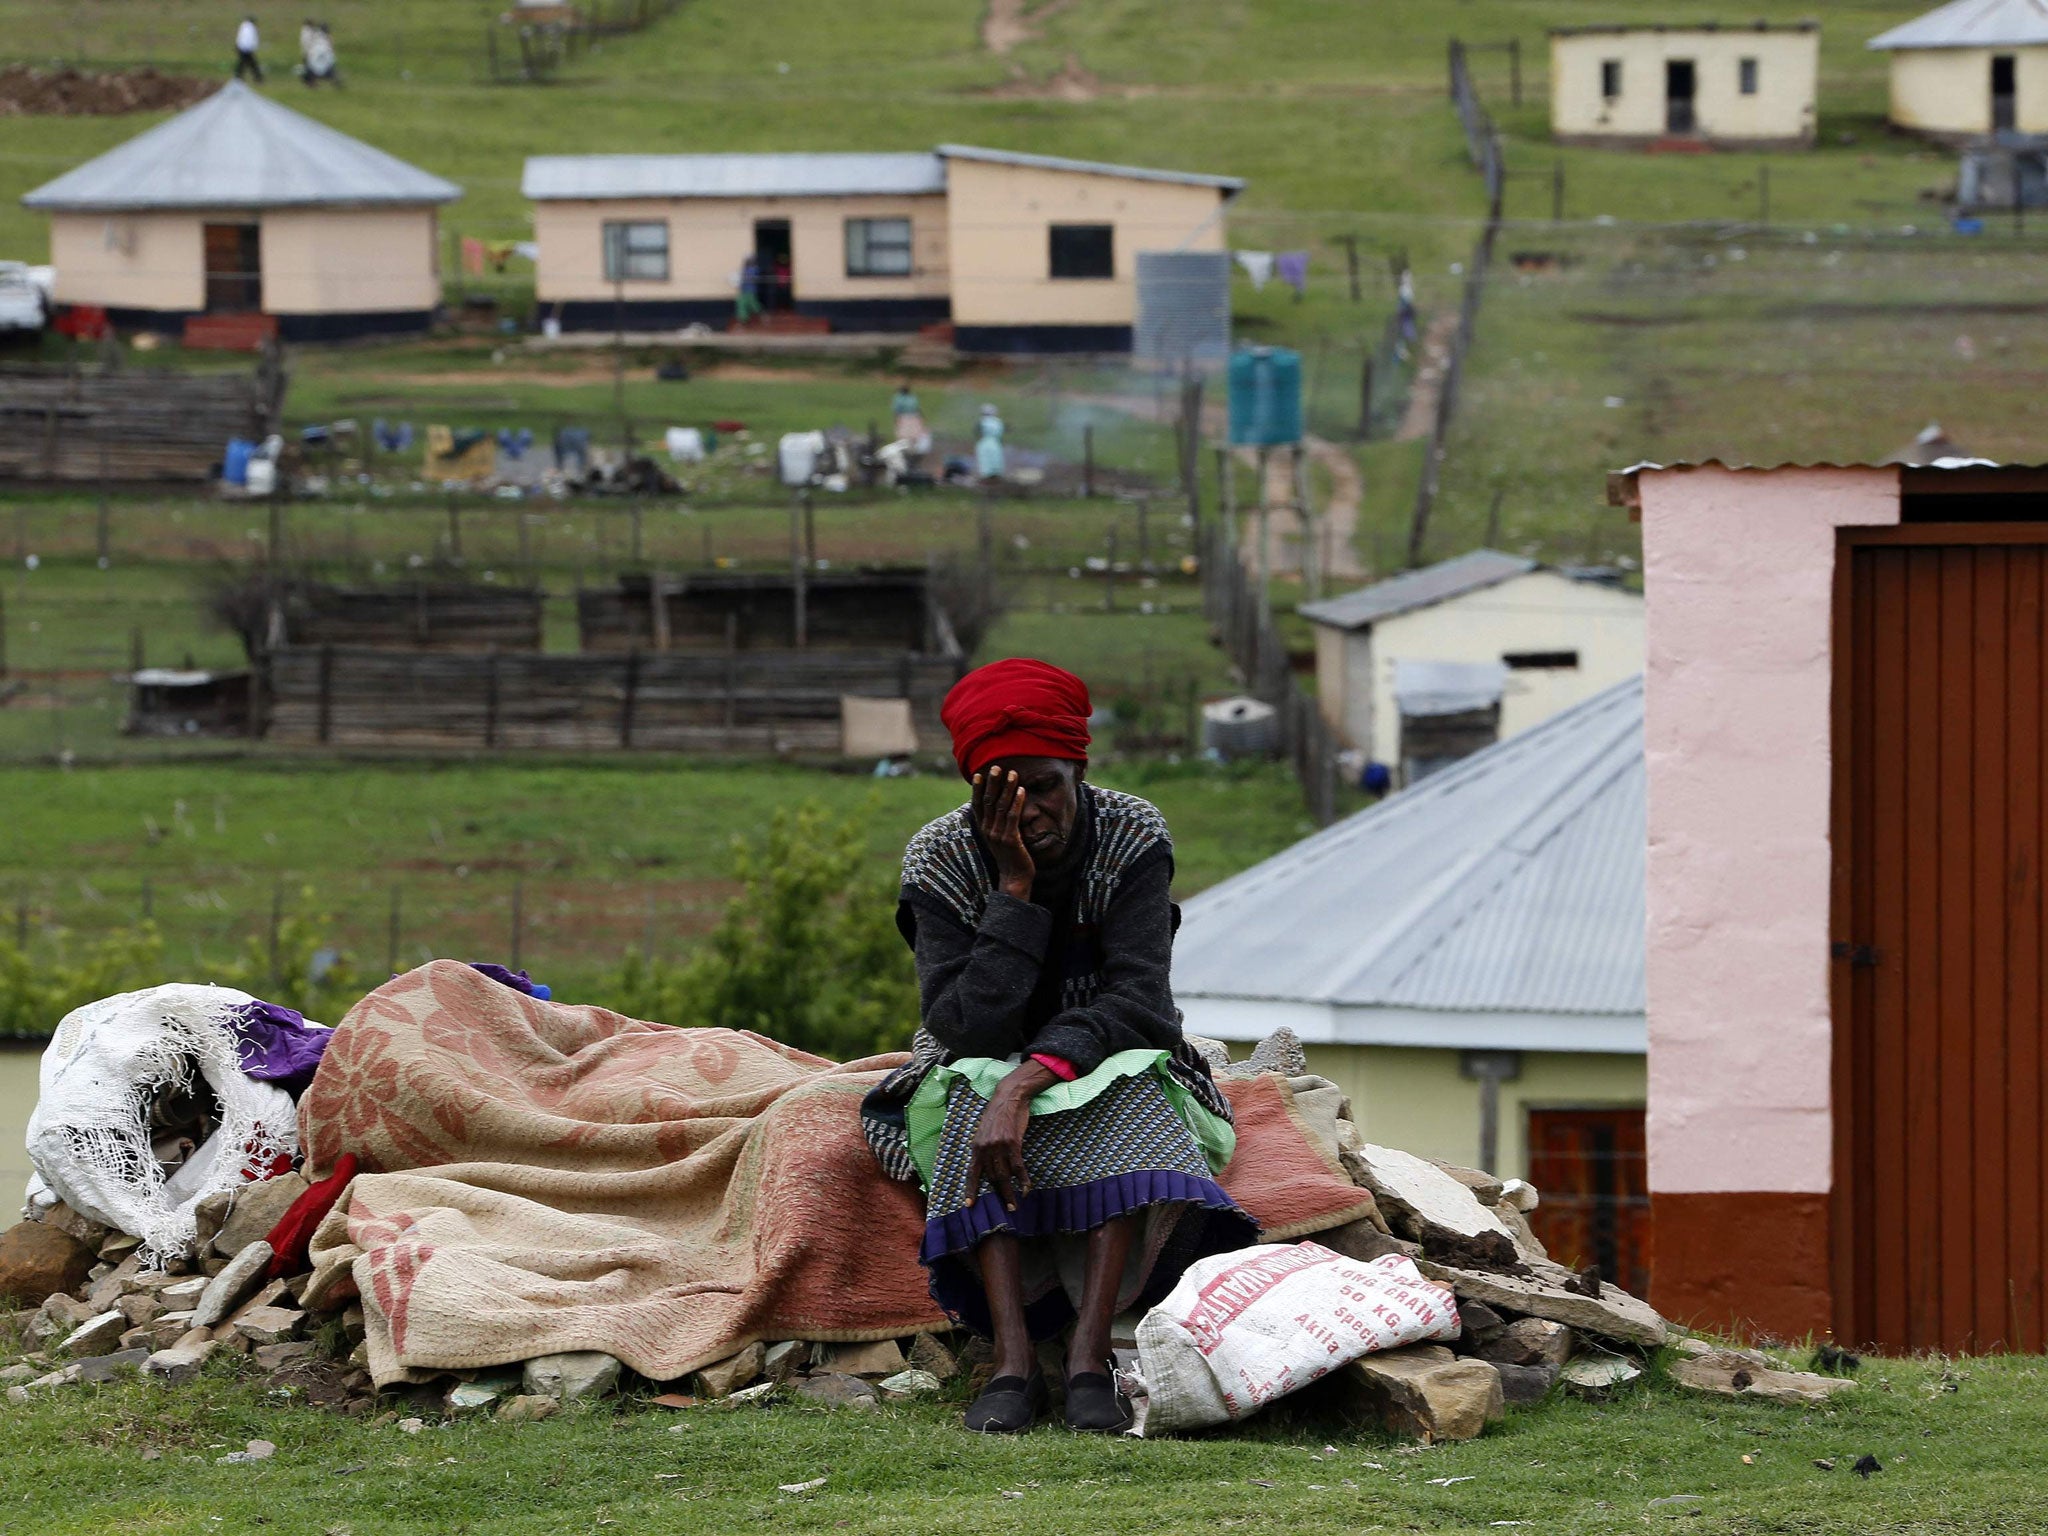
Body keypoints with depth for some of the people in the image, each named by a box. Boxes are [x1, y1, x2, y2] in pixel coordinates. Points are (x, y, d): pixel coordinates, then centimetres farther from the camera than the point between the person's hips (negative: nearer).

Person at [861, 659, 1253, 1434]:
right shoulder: (940, 859, -16)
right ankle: (1012, 1359, -43)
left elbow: (1138, 1001, -25)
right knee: (974, 1091, -34)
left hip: (1109, 1064, 0)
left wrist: (1029, 1079, -41)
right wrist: (1015, 889, -31)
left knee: (1129, 1096, -34)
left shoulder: (1133, 839, -16)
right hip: (982, 1068, 0)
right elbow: (968, 1025, -25)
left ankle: (1090, 1354, -42)